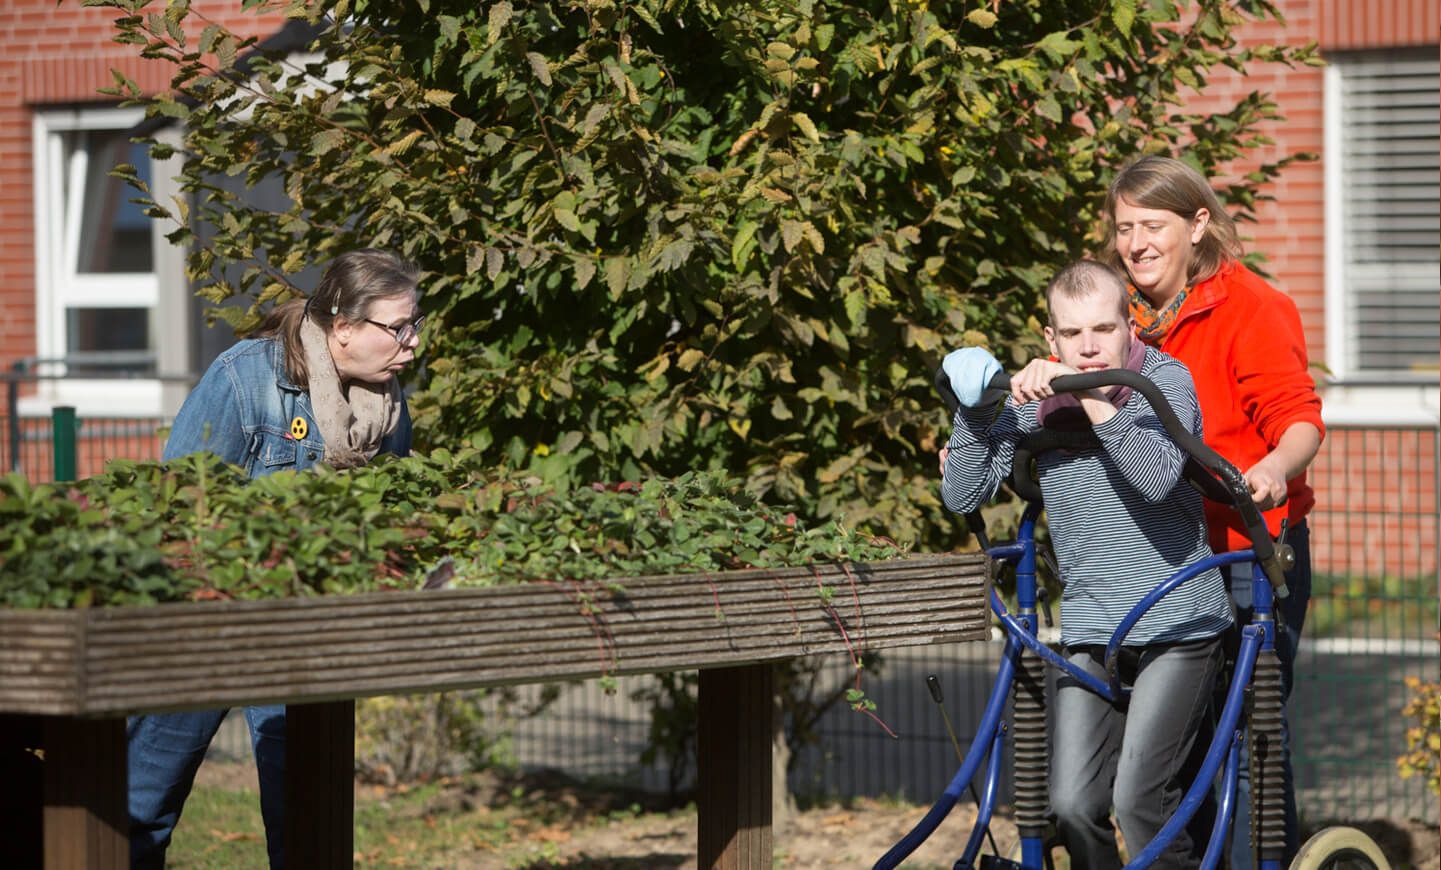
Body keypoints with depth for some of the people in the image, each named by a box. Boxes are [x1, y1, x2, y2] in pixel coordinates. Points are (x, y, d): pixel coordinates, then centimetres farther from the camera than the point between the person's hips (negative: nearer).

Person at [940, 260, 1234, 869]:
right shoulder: (1034, 400, 2)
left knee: (1137, 796, -15)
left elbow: (1158, 476, -28)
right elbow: (963, 496, 0)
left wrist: (1091, 397, -31)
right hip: (1090, 630, 4)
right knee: (1072, 806, -6)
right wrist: (975, 413, -13)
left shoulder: (1165, 380, -10)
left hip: (1176, 628, -4)